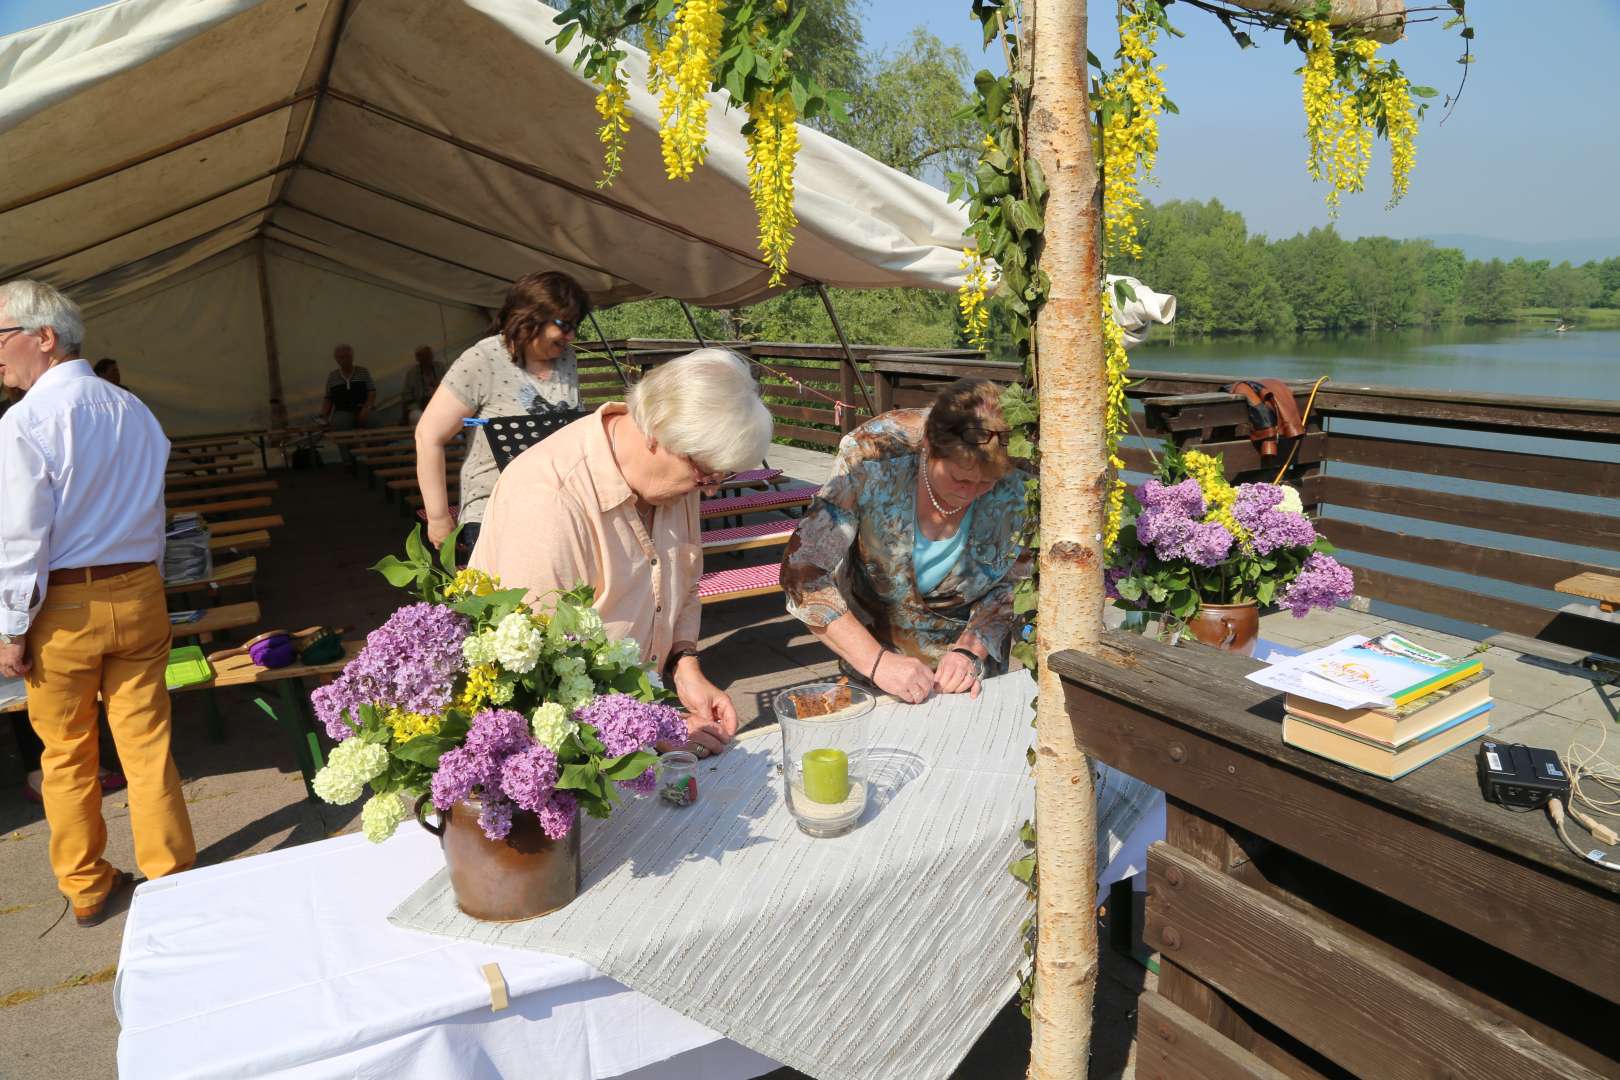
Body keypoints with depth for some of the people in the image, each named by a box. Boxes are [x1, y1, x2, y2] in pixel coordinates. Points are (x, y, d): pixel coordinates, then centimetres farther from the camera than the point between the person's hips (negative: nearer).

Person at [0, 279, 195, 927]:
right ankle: (170, 878, 16)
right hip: (138, 592, 4)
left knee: (66, 756, 12)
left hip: (62, 606, -4)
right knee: (148, 745, 9)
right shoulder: (135, 411, 6)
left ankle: (86, 890, 25)